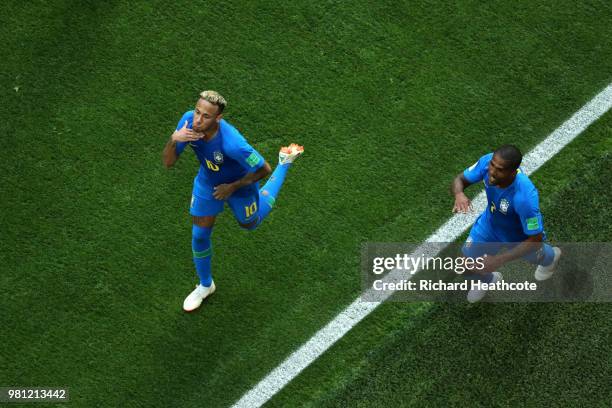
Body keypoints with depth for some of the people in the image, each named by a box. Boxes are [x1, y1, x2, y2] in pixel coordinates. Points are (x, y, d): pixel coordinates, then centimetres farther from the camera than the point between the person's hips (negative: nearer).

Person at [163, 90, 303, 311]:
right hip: (207, 183, 4)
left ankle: (285, 161, 41)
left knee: (250, 223, 28)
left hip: (239, 185, -4)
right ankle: (205, 285, 39)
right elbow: (168, 162, -22)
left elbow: (264, 170, -29)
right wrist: (173, 140, -42)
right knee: (199, 235, 9)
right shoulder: (189, 119, -29)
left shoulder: (232, 143, -46)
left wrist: (233, 187, -22)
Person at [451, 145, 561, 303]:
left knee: (534, 255, 30)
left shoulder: (525, 196, -47)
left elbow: (536, 240, -36)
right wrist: (459, 194, -44)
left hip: (521, 235, -3)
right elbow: (459, 180, -19)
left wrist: (499, 260, -41)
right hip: (491, 223, 3)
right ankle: (489, 280, 42)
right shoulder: (488, 161, -34)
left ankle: (550, 256, 70)